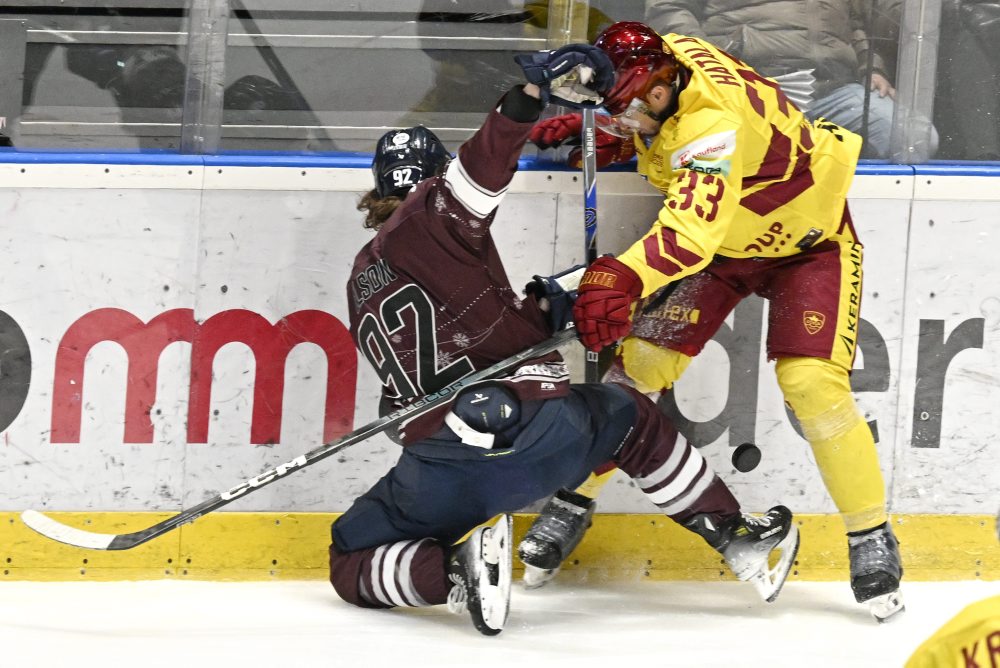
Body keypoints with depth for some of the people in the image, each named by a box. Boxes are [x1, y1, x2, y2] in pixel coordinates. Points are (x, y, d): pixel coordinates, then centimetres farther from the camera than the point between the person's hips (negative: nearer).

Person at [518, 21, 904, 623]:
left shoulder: (713, 119, -41)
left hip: (809, 240, -7)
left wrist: (624, 278, -72)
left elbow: (695, 225, -58)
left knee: (811, 383, -21)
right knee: (640, 360, -7)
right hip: (722, 240, 7)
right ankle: (573, 503, 6)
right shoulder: (669, 55, -16)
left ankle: (872, 537, -5)